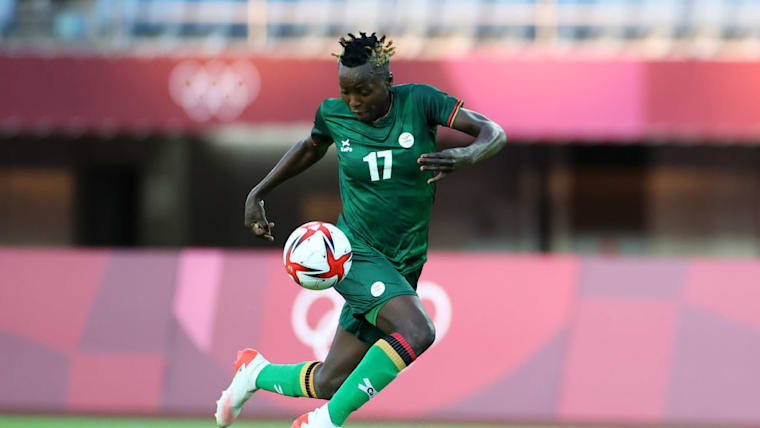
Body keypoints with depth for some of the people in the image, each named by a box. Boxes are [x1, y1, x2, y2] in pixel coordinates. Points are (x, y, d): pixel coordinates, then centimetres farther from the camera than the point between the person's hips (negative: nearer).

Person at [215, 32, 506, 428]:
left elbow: (494, 133, -14)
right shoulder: (333, 114, -4)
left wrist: (465, 156, -35)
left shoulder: (418, 102, -8)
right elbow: (311, 148, 20)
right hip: (355, 253, -3)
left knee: (329, 384, 5)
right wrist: (258, 193, 16)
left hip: (404, 264, 3)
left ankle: (257, 372, 35)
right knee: (418, 333, -31)